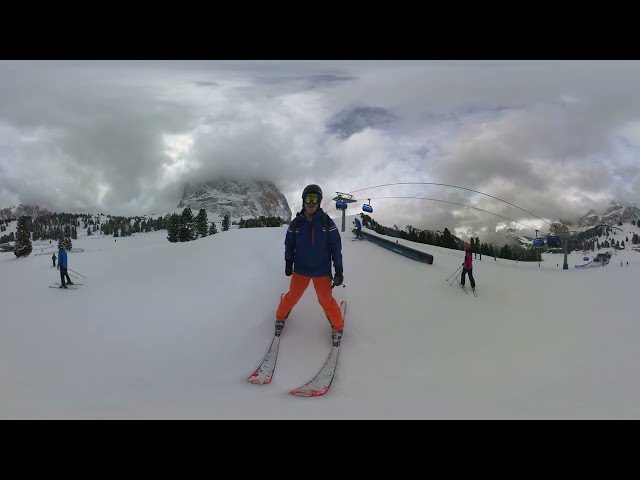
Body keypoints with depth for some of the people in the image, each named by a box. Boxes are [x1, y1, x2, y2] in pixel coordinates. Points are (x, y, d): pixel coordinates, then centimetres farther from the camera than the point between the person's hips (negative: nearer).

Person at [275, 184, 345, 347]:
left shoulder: (326, 222, -11)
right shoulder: (296, 223, -8)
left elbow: (335, 246, -8)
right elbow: (289, 244, 4)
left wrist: (338, 270, -11)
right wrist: (288, 263, 0)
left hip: (322, 270, -1)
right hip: (301, 269, 1)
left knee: (326, 300, 8)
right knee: (293, 295, 15)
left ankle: (337, 326, 30)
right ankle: (281, 316, 42)